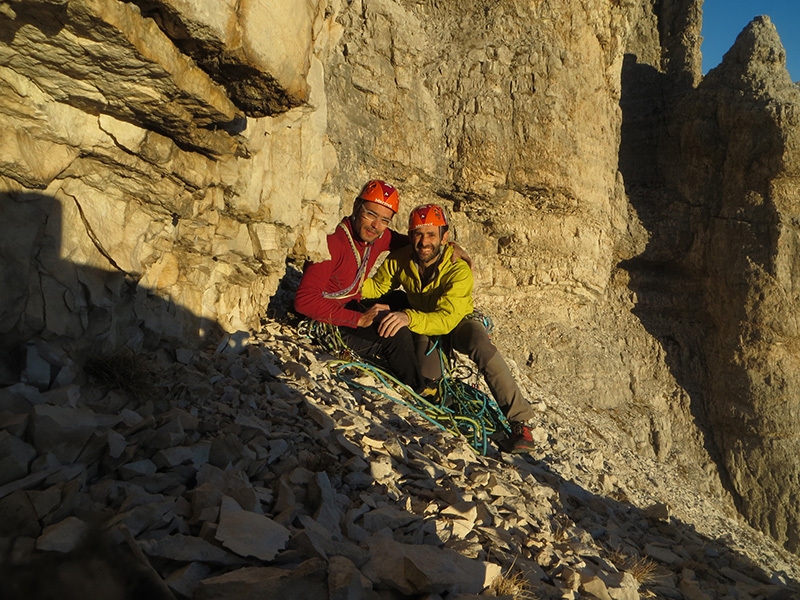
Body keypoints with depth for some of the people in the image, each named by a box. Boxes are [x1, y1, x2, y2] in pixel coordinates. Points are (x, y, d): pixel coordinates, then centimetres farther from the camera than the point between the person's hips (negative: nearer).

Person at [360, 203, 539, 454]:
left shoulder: (459, 268, -29)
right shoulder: (400, 260, -16)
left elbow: (446, 319, -38)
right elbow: (377, 286, 0)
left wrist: (409, 318, -55)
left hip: (458, 322, -3)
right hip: (422, 324, 3)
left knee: (482, 348, -35)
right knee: (425, 379, -18)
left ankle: (520, 420, -27)